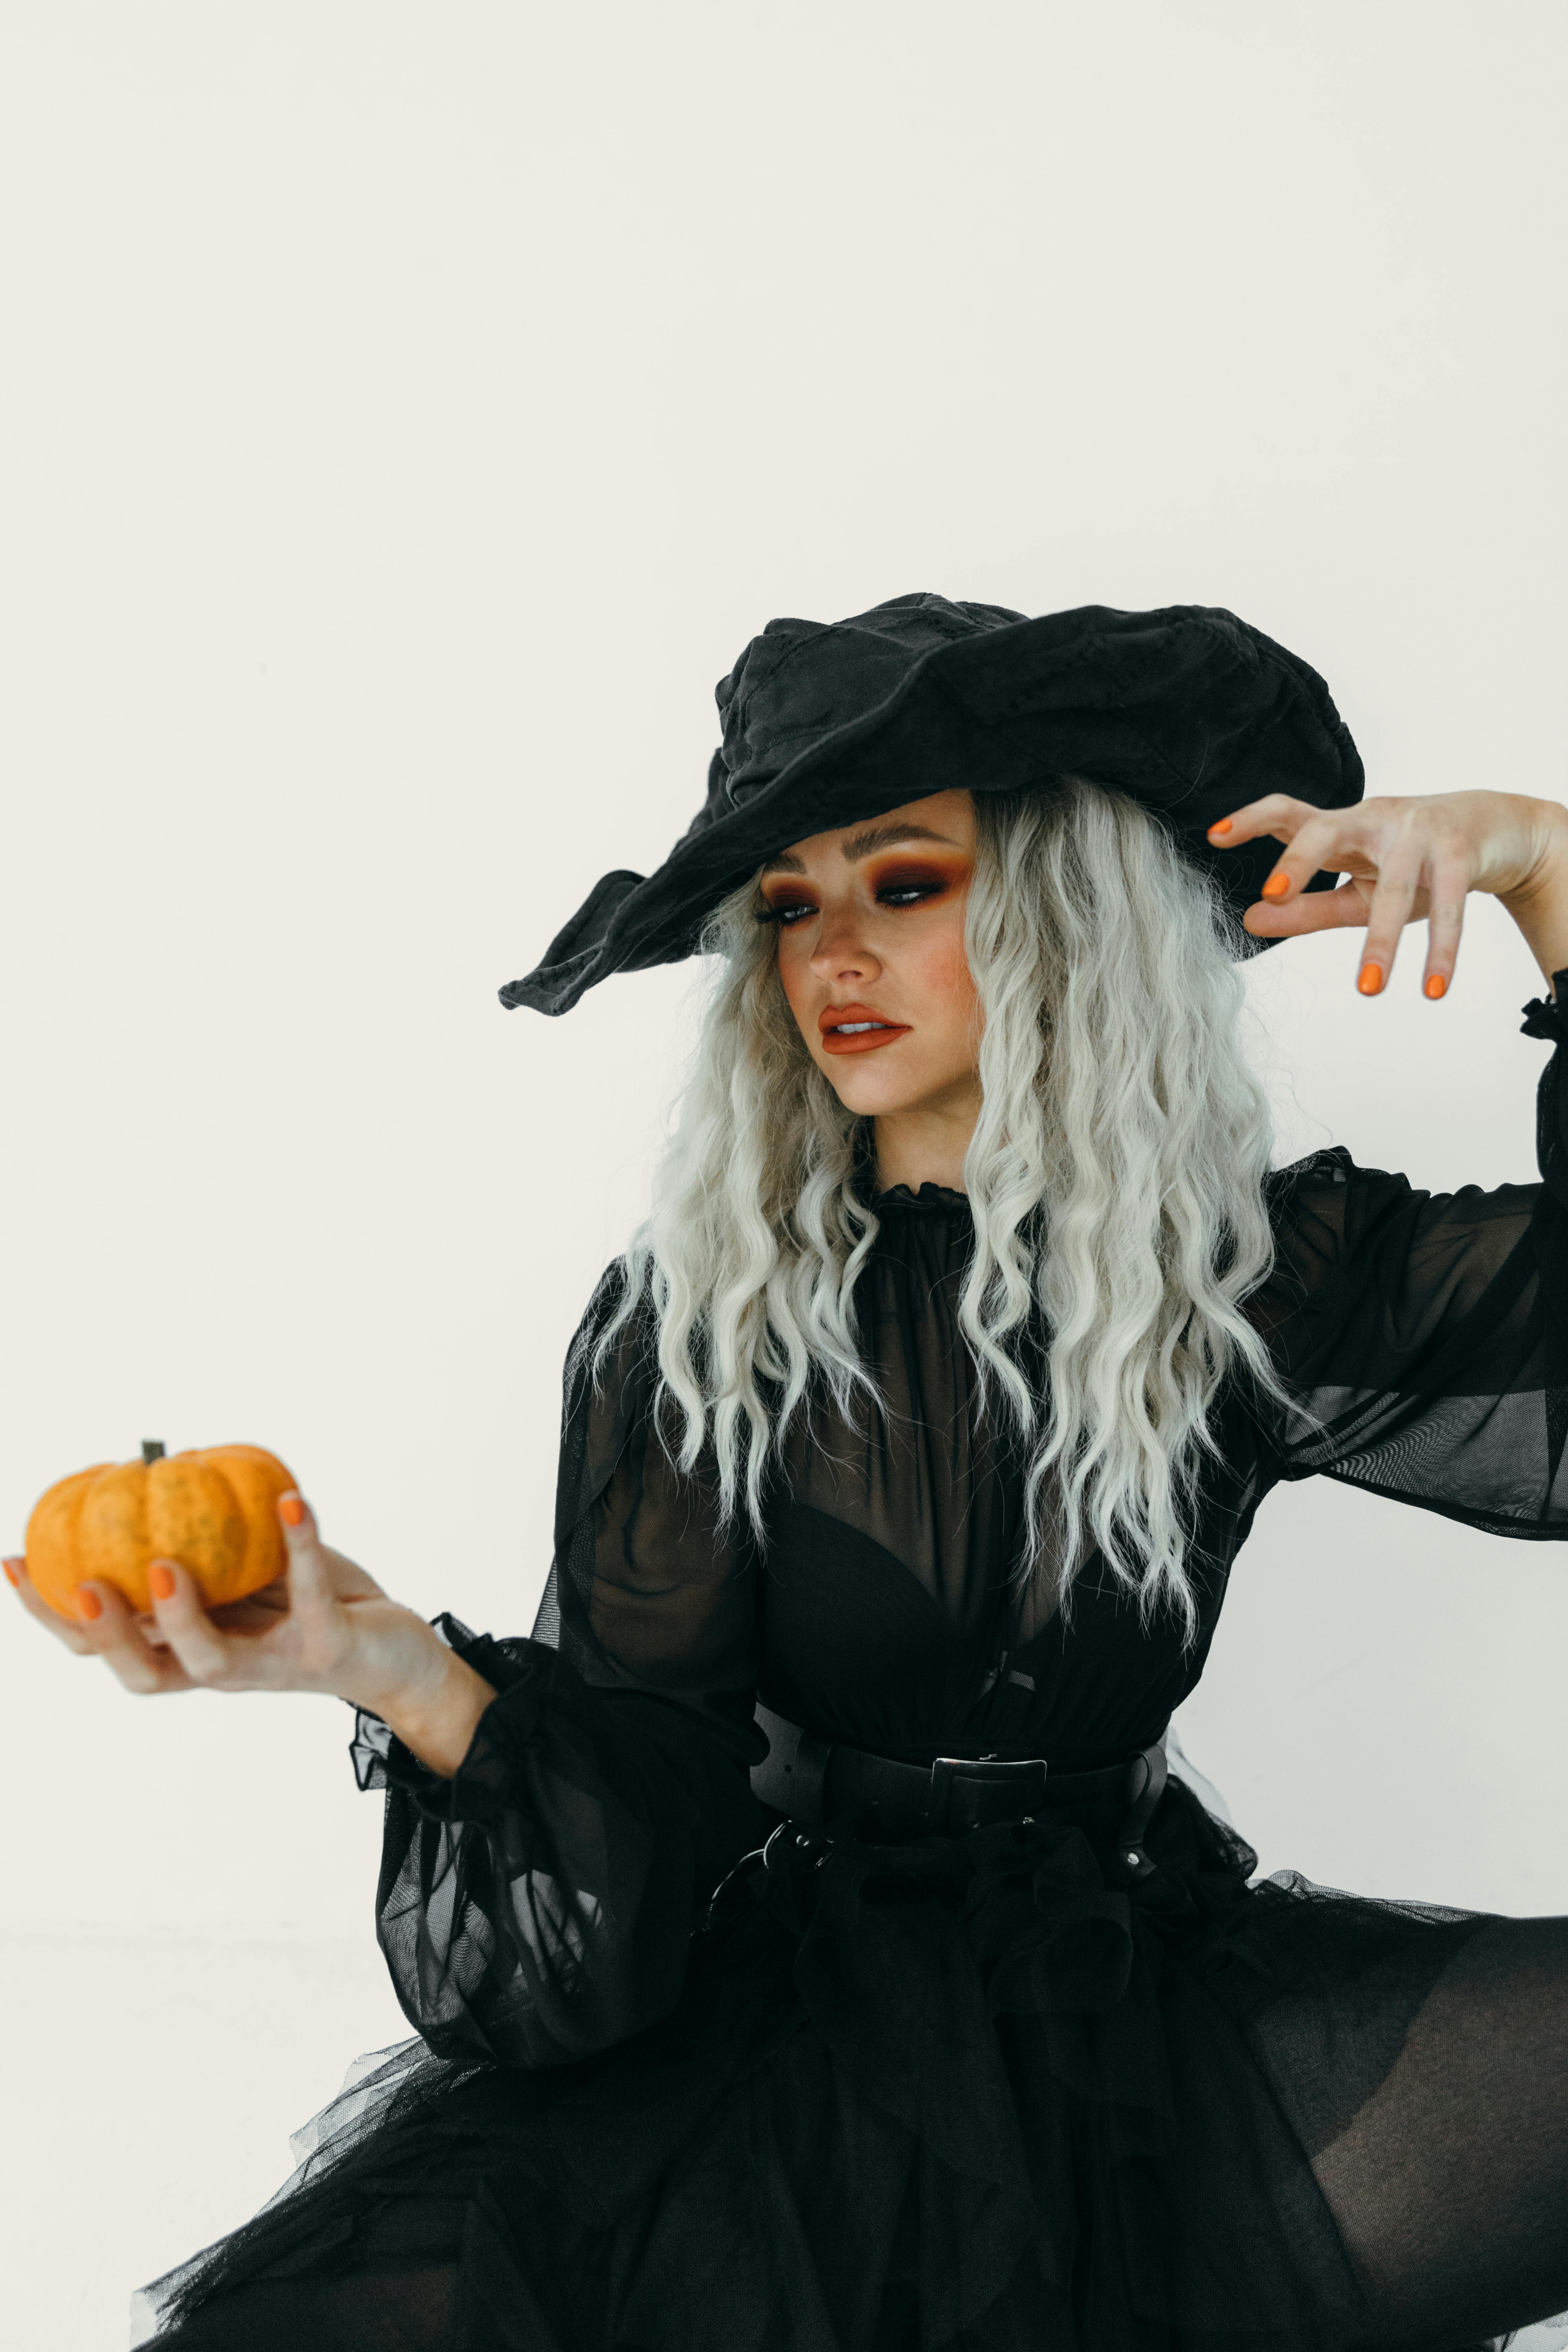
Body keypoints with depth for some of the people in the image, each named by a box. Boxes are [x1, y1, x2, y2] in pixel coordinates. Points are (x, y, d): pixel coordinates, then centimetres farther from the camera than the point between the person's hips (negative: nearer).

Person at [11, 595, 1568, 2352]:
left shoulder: (1257, 1272, -2)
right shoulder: (692, 1317, -4)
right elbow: (631, 1818, -8)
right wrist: (397, 1668, -29)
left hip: (1143, 2005, 2)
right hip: (790, 2000, -1)